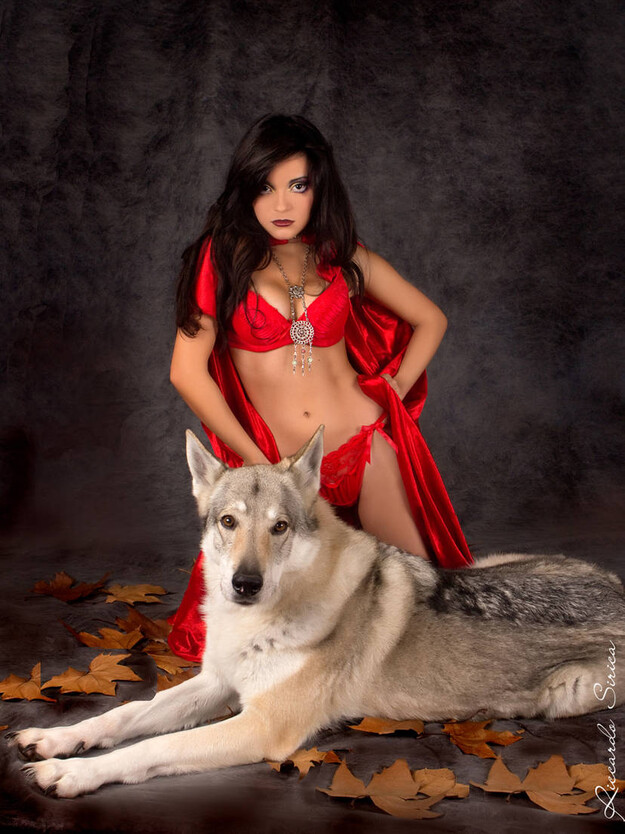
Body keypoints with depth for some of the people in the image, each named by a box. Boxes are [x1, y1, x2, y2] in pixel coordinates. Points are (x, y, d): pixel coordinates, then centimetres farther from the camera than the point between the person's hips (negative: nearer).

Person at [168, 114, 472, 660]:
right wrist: (257, 462, -4)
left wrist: (392, 395, 8)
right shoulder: (223, 257, 0)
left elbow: (431, 319, 20)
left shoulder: (344, 258, 7)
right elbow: (188, 371, -5)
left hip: (368, 445, 2)